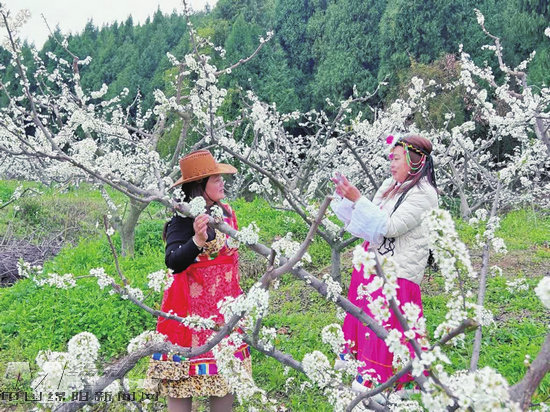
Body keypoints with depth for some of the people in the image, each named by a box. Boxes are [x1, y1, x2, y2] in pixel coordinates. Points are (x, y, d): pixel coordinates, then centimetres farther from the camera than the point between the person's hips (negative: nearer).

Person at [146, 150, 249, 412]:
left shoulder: (226, 212, 7)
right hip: (192, 308, -7)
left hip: (224, 308, 7)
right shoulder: (183, 218, -15)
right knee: (184, 380, -2)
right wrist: (197, 240, -45)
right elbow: (173, 262, -28)